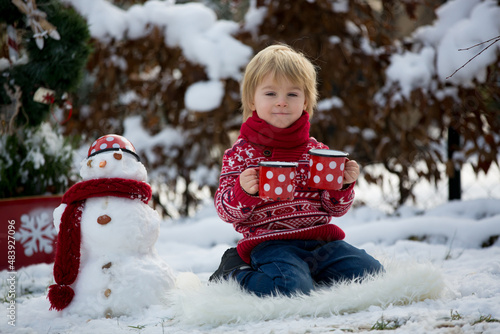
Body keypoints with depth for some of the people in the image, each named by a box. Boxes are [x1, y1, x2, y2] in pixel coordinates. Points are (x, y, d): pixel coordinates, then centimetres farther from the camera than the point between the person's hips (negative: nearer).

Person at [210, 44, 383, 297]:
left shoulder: (316, 151, 14)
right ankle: (234, 273, -4)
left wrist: (343, 184, -3)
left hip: (321, 242, 5)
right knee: (291, 288, -32)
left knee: (371, 272, -12)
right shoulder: (241, 153, 2)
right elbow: (226, 210, -2)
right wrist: (244, 191, -23)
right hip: (270, 244, -4)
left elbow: (335, 208, 17)